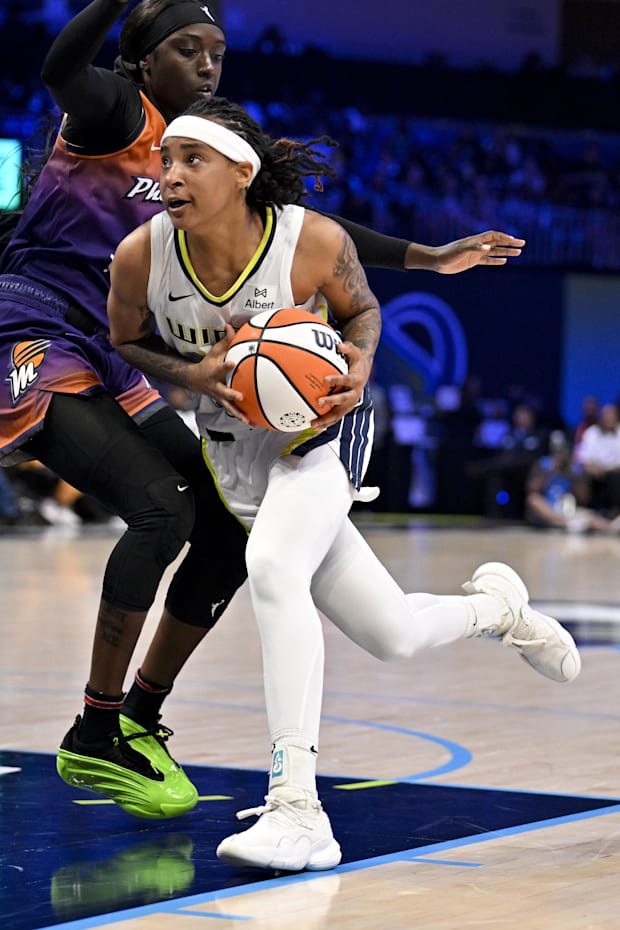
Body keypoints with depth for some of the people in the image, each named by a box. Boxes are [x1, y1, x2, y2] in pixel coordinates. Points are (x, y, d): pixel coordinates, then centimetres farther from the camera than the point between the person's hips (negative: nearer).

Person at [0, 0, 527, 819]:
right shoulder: (115, 111, -7)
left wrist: (427, 258, 17)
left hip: (117, 373, 9)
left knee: (233, 526, 4)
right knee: (162, 506, -24)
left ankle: (139, 721, 15)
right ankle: (96, 738, -16)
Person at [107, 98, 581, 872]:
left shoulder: (314, 242, -22)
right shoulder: (140, 257, -18)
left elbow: (361, 309, 0)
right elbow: (125, 346, 1)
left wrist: (359, 366, -22)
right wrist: (193, 374, -20)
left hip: (322, 428, -4)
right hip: (237, 452, 4)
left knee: (271, 567, -35)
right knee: (394, 638, 9)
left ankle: (297, 808, -36)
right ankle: (495, 605, 46)